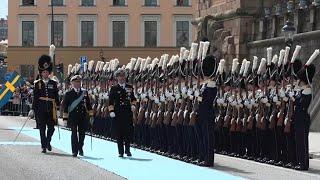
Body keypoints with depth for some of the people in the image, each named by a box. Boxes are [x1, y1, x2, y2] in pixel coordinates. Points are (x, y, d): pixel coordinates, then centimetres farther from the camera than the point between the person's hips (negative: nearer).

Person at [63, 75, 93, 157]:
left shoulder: (84, 92, 11)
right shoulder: (68, 93, 2)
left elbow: (88, 104, 14)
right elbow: (65, 106, 2)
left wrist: (91, 115, 9)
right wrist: (65, 118, -4)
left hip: (83, 116, 3)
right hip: (73, 117, -2)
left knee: (82, 133, 5)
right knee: (74, 133, -5)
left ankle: (80, 148, 28)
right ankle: (74, 151, -2)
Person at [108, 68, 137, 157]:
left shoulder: (129, 87, 10)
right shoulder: (114, 88, 1)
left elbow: (133, 99, 19)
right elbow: (111, 101, -1)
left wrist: (133, 104, 0)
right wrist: (111, 111, -11)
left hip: (128, 112, 2)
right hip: (118, 113, -2)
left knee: (129, 131, -2)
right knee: (119, 133, 0)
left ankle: (127, 149, 13)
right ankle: (120, 152, 6)